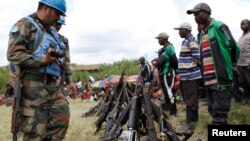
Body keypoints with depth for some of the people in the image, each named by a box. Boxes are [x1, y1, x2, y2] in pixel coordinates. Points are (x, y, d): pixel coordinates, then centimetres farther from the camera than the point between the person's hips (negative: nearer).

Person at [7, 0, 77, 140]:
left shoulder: (52, 31, 23)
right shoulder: (25, 25, -3)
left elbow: (60, 62, 27)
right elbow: (13, 54, -15)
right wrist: (42, 61, -19)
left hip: (52, 85, 8)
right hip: (33, 85, -8)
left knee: (62, 116, 4)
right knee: (35, 129, -6)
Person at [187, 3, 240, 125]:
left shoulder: (219, 26, -5)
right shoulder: (202, 34, 19)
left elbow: (233, 47, -8)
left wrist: (230, 66, 3)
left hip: (221, 78, -8)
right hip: (208, 79, 8)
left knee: (219, 114, -6)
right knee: (213, 111, 14)